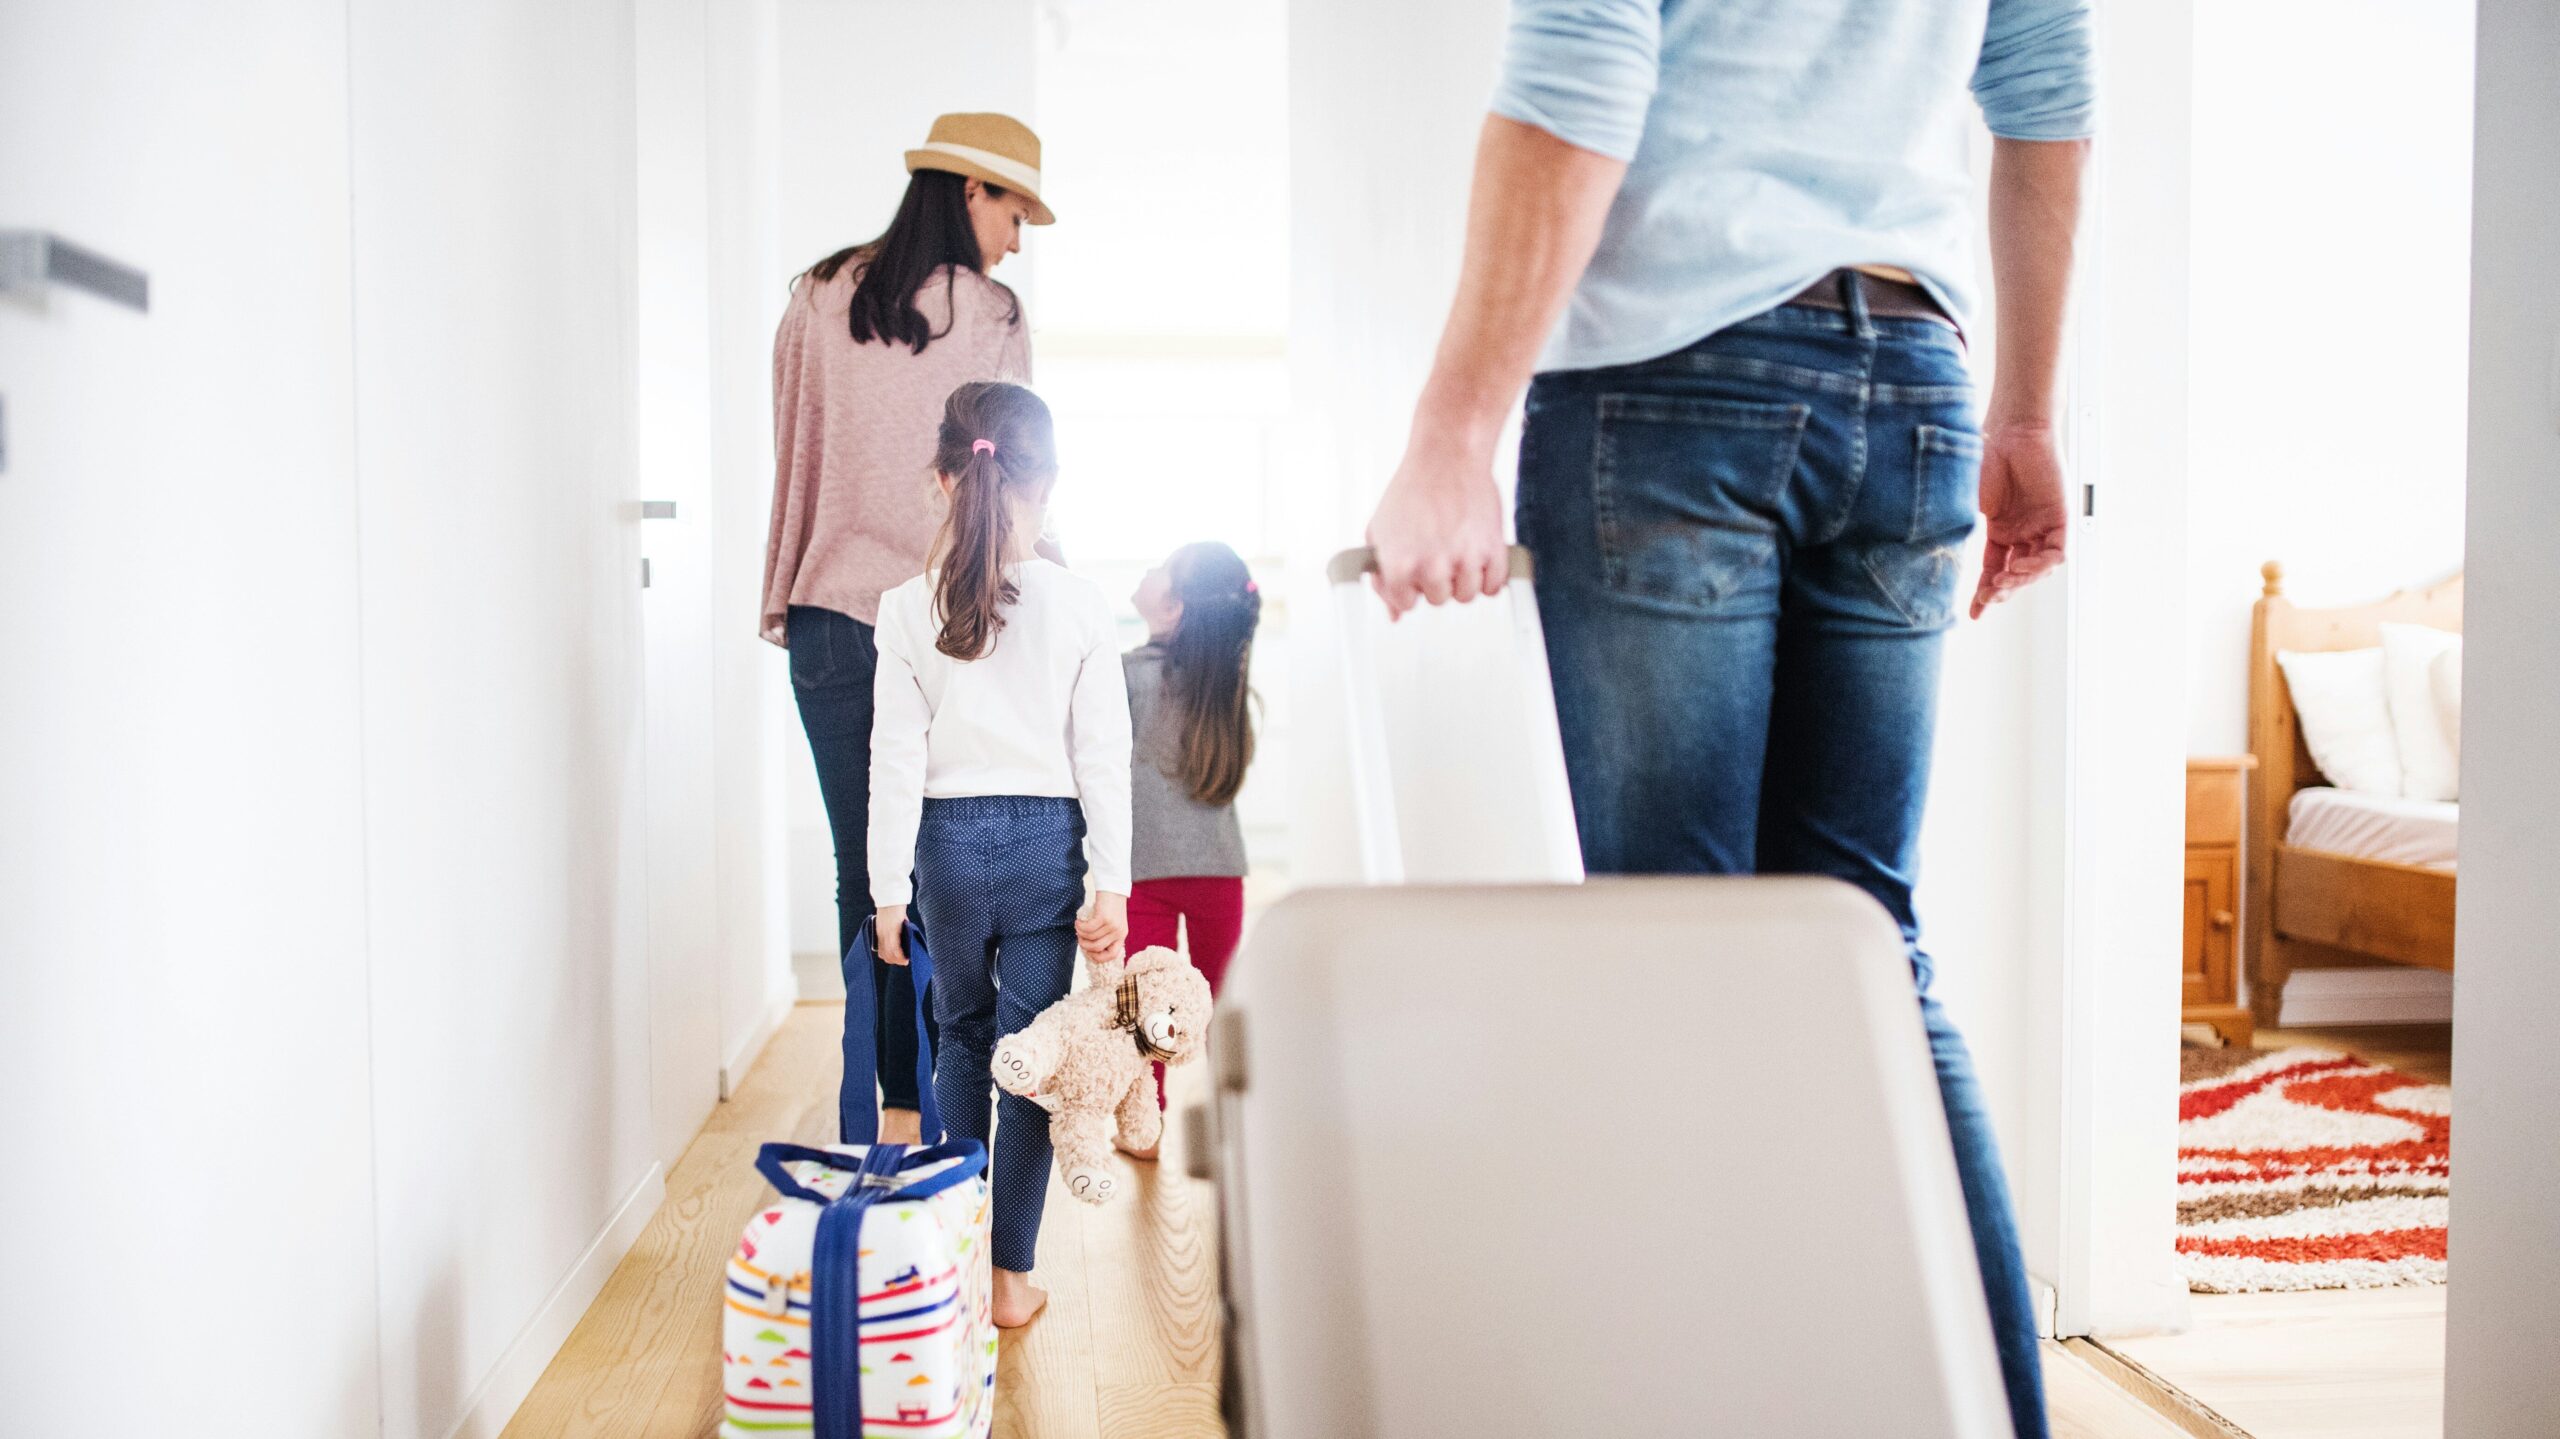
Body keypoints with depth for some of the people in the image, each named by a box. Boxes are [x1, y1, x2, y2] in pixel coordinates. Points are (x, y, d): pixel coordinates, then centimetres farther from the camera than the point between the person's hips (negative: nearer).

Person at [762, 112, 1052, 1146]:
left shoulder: (817, 301, 9)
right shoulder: (989, 316, -2)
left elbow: (794, 460, 12)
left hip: (831, 619, 4)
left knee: (861, 872, 7)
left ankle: (877, 1119, 12)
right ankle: (930, 1118, 8)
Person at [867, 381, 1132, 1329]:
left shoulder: (908, 608, -7)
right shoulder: (1082, 608, -8)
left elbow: (897, 759, -6)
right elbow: (1103, 759, -7)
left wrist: (890, 888, 0)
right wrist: (1112, 885, -1)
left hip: (948, 840, 1)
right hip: (1046, 839, -1)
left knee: (961, 1032, 21)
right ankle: (1010, 1273, 13)